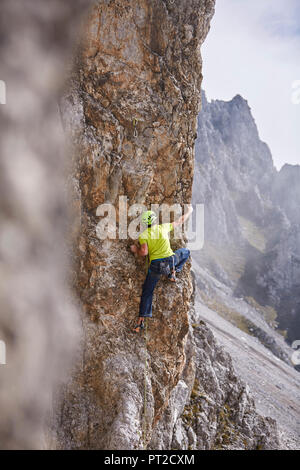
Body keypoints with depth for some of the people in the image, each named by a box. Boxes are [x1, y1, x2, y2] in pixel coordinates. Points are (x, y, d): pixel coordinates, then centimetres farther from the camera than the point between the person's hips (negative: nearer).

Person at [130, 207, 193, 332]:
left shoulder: (143, 235, 1)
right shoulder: (163, 227, 7)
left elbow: (144, 252, -11)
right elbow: (181, 220, 20)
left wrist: (136, 250, 10)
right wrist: (189, 211, 37)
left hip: (155, 265, 0)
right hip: (170, 260, 0)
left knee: (147, 292, 10)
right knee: (185, 251, 29)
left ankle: (141, 321, 4)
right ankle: (173, 273, 16)